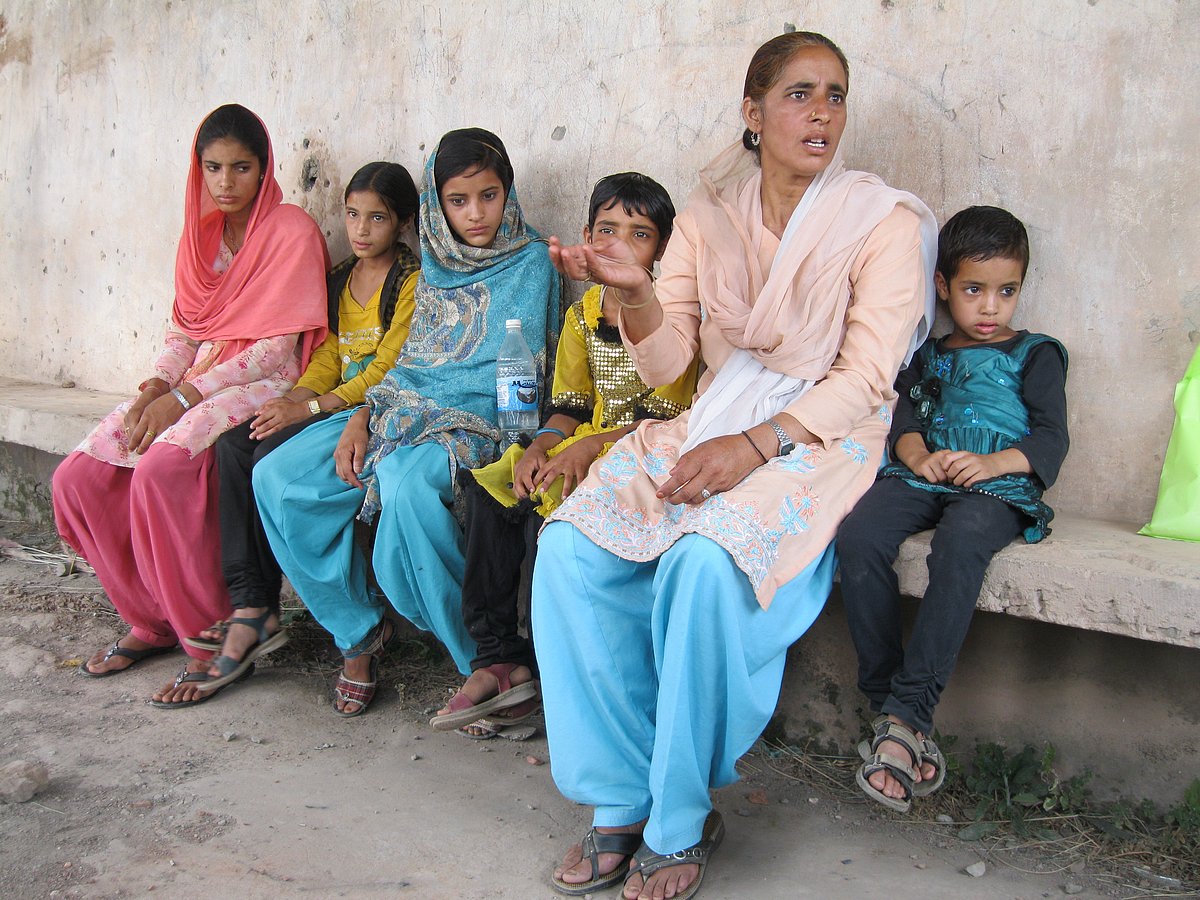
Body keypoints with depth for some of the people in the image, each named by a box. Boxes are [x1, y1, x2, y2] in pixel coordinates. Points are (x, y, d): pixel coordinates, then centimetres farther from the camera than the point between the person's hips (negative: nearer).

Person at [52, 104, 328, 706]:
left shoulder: (290, 231, -7)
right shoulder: (201, 234, 15)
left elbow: (277, 347, -14)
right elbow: (183, 330, 15)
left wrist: (184, 396, -17)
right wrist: (157, 386, -6)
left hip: (260, 386, -7)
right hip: (190, 387, 7)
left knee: (163, 468, -33)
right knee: (77, 479, -9)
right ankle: (151, 622, 7)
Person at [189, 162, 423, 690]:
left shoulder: (413, 279, -4)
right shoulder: (339, 278, 19)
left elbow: (388, 369, -13)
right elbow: (326, 357, 12)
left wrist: (312, 407, -20)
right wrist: (293, 399, -8)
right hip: (334, 403, 7)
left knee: (274, 450, -27)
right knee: (235, 441, -18)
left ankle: (259, 611, -14)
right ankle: (248, 606, -23)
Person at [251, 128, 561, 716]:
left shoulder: (529, 265, -2)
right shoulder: (435, 263, 16)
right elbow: (412, 361, 15)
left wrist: (413, 401, -12)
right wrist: (361, 417, -3)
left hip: (476, 423, -6)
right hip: (404, 411, 7)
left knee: (405, 483, -39)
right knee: (277, 479, -11)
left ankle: (483, 655, -19)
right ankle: (360, 633, 2)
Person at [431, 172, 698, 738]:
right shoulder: (582, 315, 13)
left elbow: (665, 417, -14)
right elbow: (569, 405, 10)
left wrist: (590, 448, -26)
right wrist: (539, 448, -12)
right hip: (583, 448, 7)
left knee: (546, 517, -30)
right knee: (487, 493, -16)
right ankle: (498, 658, -11)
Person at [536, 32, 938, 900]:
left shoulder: (885, 221, -3)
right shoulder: (709, 214, 9)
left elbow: (866, 379, -10)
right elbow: (665, 359, 7)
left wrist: (755, 446, -22)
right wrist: (635, 289, -15)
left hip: (822, 438, -4)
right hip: (710, 423, 4)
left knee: (704, 562, -34)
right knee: (570, 547, -22)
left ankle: (681, 819, -14)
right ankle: (620, 801, -10)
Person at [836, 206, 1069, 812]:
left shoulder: (1035, 355, 16)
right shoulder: (929, 355, 26)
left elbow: (1053, 438, 5)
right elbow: (905, 418, 14)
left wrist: (993, 462, -14)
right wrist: (918, 454, -9)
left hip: (996, 488, -3)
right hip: (921, 479, 4)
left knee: (959, 547, -39)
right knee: (858, 538, -29)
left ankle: (905, 716, -38)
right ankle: (890, 704, -24)